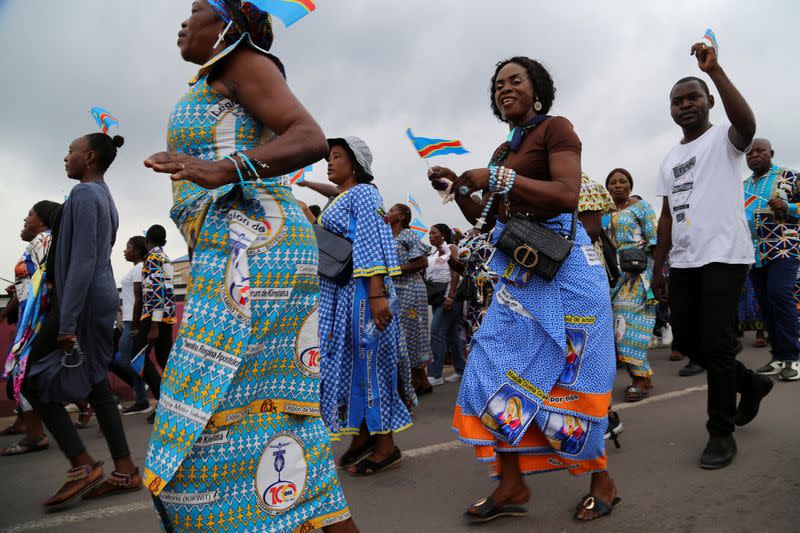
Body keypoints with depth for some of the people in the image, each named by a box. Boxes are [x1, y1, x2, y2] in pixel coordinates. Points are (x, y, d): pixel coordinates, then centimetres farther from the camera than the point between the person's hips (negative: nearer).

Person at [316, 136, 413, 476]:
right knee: (346, 361, 11)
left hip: (361, 289, -9)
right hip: (338, 292, 9)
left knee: (369, 360, -5)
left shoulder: (363, 193, -7)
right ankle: (362, 434, 23)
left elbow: (374, 245, -17)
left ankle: (386, 447, 4)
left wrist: (377, 295, -25)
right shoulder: (338, 201, 20)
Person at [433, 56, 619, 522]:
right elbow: (487, 222, 21)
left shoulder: (555, 128, -1)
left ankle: (603, 480, 19)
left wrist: (497, 178, -18)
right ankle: (511, 485, 14)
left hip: (563, 266, -7)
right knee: (496, 369, 2)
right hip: (518, 273, 7)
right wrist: (459, 189, 7)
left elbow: (568, 194, -18)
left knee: (567, 375, -1)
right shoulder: (503, 151, 19)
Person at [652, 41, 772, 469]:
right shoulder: (670, 159, 19)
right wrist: (658, 266, 13)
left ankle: (722, 432, 6)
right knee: (686, 338, 10)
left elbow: (747, 122, -26)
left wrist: (714, 69, -30)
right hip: (683, 261, 7)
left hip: (724, 255, -7)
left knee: (715, 342, -8)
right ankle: (750, 383, 34)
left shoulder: (724, 138, 0)